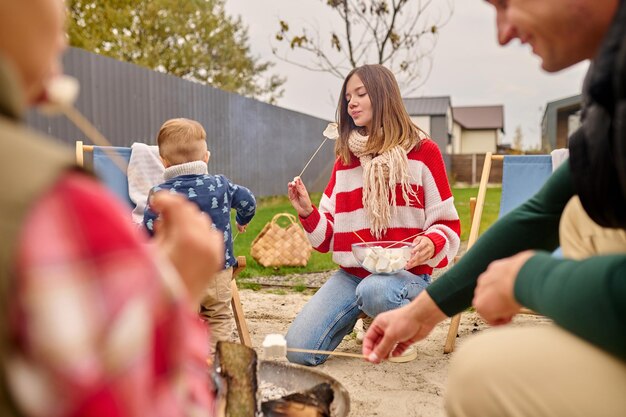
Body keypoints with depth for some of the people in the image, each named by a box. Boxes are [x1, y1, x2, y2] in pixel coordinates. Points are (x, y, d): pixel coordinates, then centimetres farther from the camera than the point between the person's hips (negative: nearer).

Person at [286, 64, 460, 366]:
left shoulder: (422, 151, -1)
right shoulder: (345, 160, 10)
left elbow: (448, 223, -1)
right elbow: (329, 236, 10)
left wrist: (431, 243, -23)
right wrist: (307, 213, -10)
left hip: (405, 271, -3)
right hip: (351, 273, 4)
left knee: (374, 291, -40)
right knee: (298, 351, -12)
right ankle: (359, 314, 16)